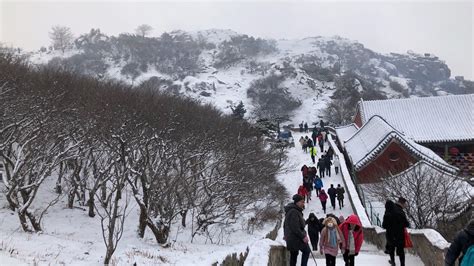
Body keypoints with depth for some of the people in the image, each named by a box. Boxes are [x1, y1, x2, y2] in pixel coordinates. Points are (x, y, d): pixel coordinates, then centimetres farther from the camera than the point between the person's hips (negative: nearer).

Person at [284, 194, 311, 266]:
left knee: (293, 254, 13)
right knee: (306, 251, 0)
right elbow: (295, 228, -24)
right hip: (296, 238, -10)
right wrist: (303, 236, -20)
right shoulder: (294, 212, -19)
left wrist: (285, 235, 31)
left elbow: (285, 224, 24)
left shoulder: (290, 210, 15)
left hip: (290, 238, 10)